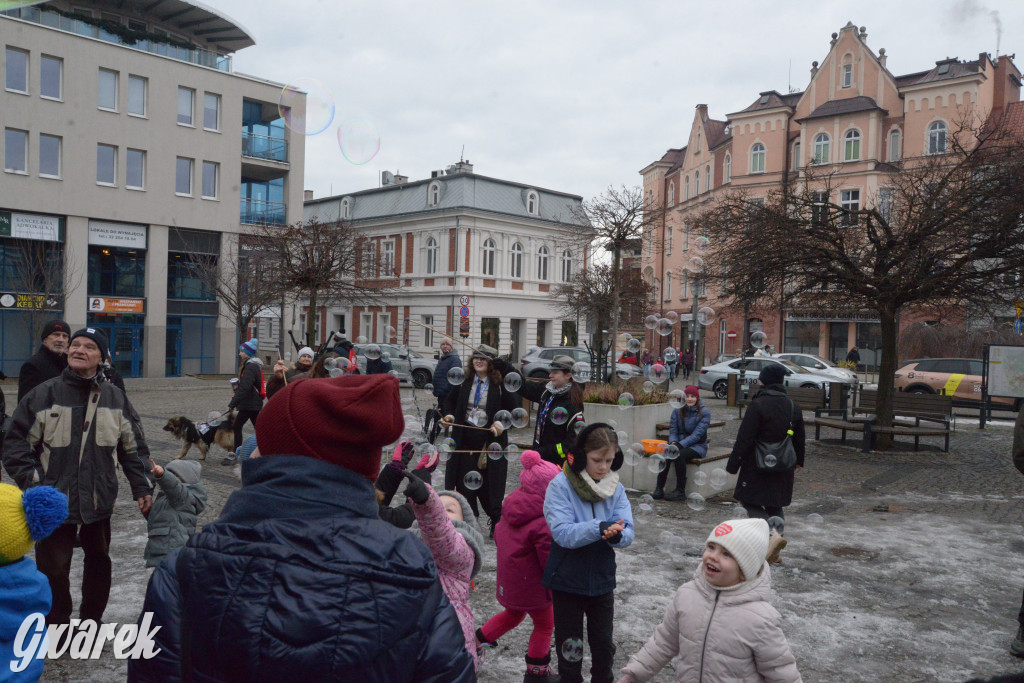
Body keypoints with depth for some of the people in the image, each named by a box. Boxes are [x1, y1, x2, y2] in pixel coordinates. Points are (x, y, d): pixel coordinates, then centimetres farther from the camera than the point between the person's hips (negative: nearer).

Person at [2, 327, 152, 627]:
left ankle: (92, 620, 37)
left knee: (99, 562, 17)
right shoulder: (43, 394, -6)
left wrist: (142, 488, 4)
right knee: (54, 569, 4)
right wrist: (32, 482, -14)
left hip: (99, 501, 3)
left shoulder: (115, 398, 2)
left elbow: (133, 448, 8)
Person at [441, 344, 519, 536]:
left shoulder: (500, 384, -6)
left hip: (491, 439, -3)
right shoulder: (464, 381, 6)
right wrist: (449, 415, 1)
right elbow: (450, 400, 20)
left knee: (489, 483, 3)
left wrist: (502, 424, -17)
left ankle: (497, 524, 18)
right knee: (464, 482, 7)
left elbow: (513, 409, -2)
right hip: (465, 439, 4)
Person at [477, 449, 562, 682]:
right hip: (531, 584, -8)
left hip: (508, 580, 8)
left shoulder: (511, 504, -4)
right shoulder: (542, 523, -28)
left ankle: (476, 641, 36)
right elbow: (550, 560, -22)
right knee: (544, 625, 14)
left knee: (513, 614, 31)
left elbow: (498, 535, 9)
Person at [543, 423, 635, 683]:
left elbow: (628, 532, -12)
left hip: (602, 581, 3)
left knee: (604, 643, 20)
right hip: (567, 581, -3)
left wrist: (616, 534, -35)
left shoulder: (616, 488, -4)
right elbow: (562, 532, -26)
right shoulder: (560, 486, -17)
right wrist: (599, 528, -40)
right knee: (569, 646, 15)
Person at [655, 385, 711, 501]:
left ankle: (680, 491, -26)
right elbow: (673, 430, 4)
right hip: (679, 443, 3)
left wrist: (680, 445, -24)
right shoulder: (677, 412, 9)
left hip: (697, 446, -3)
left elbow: (697, 434, -14)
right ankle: (659, 488, -27)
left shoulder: (704, 413, -4)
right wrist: (673, 442, -19)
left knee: (680, 454, -35)